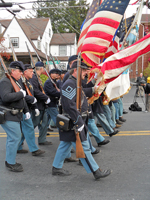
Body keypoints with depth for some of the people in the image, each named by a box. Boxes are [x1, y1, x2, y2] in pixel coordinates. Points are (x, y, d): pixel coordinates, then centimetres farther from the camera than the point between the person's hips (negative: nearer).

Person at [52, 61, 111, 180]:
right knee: (84, 147, -2)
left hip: (77, 121, 11)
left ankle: (56, 168, 28)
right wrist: (79, 123, -23)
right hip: (73, 123, -11)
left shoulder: (76, 83, 16)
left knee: (65, 145, 17)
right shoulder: (70, 84, -18)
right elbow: (70, 106, -25)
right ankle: (96, 172, 7)